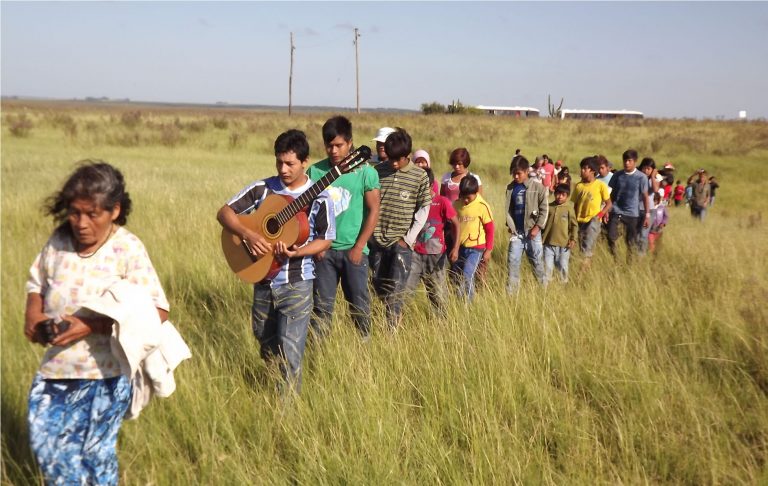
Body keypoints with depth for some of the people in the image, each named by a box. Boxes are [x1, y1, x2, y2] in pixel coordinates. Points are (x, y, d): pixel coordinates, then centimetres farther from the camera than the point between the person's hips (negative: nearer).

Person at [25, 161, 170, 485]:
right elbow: (36, 284, 15)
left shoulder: (128, 250, -17)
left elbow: (157, 312, -21)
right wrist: (32, 313, -6)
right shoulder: (58, 241, -2)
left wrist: (92, 326, -26)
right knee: (44, 439, 11)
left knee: (94, 451, 10)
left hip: (105, 372, -5)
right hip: (57, 365, 5)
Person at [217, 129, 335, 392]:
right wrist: (248, 235, -20)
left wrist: (296, 252, -21)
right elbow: (224, 212, -2)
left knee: (289, 349, -7)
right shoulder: (263, 188, -1)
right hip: (263, 279, 4)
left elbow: (326, 239, -3)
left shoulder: (318, 198, -8)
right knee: (263, 337, 19)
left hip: (296, 284, -4)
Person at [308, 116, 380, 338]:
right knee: (322, 304, 7)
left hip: (353, 250, -1)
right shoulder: (315, 171, 0)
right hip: (324, 249, 1)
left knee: (359, 302, 8)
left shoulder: (365, 172, -6)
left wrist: (359, 247, -8)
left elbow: (373, 211, -4)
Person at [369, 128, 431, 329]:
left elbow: (424, 209, -1)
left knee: (395, 290, -6)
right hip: (377, 241, 3)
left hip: (401, 243, -3)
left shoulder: (420, 176, -5)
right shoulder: (378, 171, 3)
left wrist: (409, 238, -6)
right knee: (379, 287, 12)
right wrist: (369, 233, 4)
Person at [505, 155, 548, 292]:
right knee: (512, 261, 1)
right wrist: (510, 225, 2)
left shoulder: (538, 187, -8)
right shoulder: (510, 188, 4)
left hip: (532, 231, -3)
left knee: (537, 261, 7)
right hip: (516, 232, 3)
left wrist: (537, 227, -11)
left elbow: (544, 210, -6)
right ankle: (510, 291, 9)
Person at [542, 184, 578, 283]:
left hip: (563, 244, -2)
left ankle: (564, 283, 22)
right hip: (548, 243, 2)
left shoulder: (569, 208, -4)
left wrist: (573, 239, -9)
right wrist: (541, 237, 9)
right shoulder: (549, 207, 3)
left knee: (563, 266, 8)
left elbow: (574, 225, -1)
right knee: (547, 266, 6)